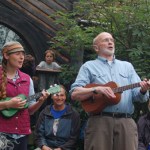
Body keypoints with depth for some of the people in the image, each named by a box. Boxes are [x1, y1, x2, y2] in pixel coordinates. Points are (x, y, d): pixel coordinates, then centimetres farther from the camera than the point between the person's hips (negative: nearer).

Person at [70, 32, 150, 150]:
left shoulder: (127, 66, 20)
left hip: (126, 122, 3)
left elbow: (138, 96, 12)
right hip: (99, 121, -3)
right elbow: (74, 94, -2)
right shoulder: (89, 66, 9)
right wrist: (97, 89, -17)